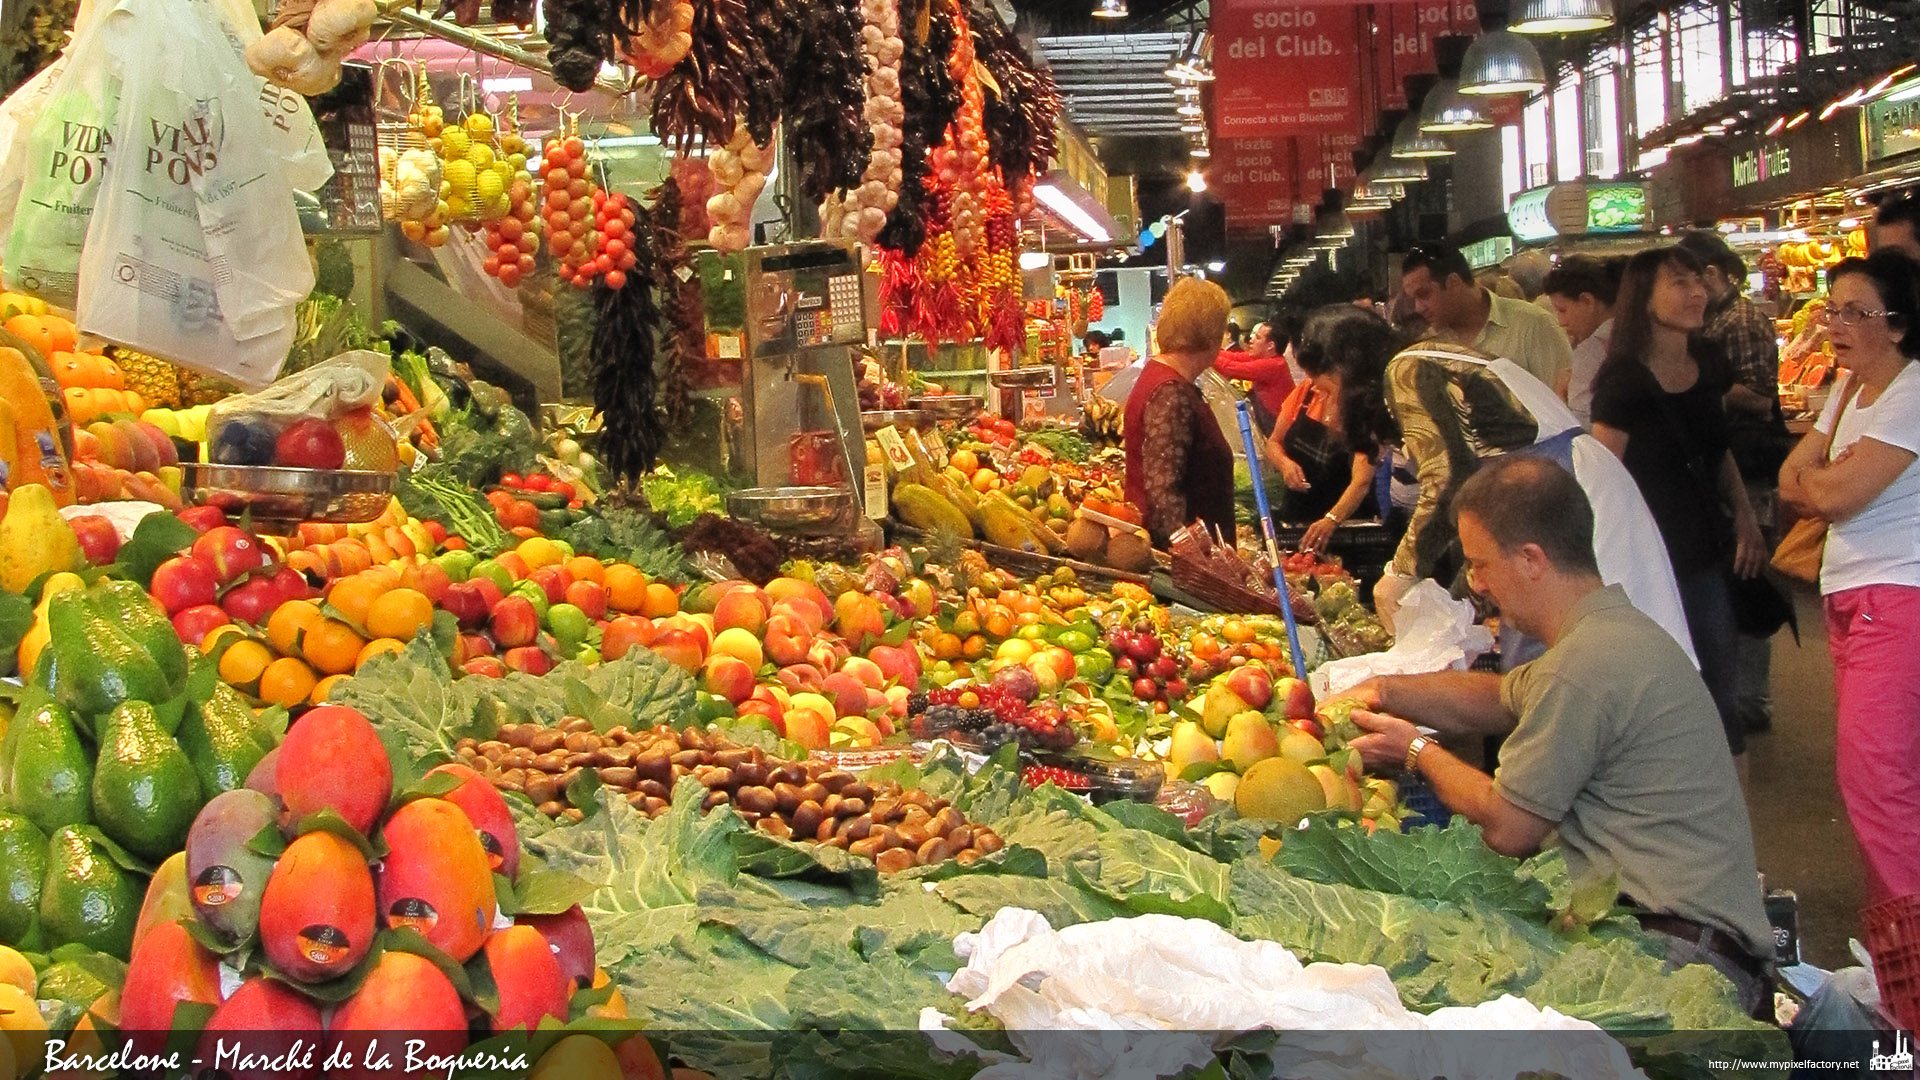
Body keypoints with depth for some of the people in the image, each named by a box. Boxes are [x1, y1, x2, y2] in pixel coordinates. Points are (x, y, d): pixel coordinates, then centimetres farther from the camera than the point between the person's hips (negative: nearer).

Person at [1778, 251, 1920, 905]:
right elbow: (1792, 483, 10)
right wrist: (1841, 476, -10)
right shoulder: (1849, 391, 16)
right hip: (1849, 599, 9)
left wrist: (1814, 476, 2)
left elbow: (1834, 493, -20)